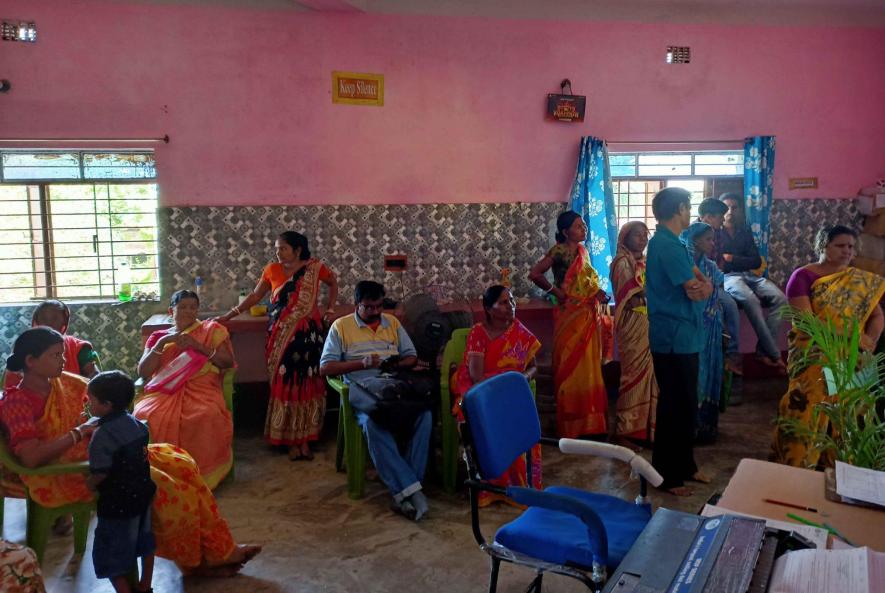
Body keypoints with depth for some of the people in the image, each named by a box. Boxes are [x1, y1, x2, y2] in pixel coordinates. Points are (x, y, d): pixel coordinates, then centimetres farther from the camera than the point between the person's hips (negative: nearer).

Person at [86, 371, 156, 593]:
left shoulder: (103, 434, -24)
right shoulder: (135, 423, 0)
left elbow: (99, 474, -23)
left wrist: (86, 486, -5)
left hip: (118, 503, -8)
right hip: (142, 492, 8)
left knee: (113, 557, 9)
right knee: (144, 541, 23)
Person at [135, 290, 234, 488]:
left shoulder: (212, 330, 18)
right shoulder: (159, 337, 22)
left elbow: (228, 362, 6)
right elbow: (142, 372, 9)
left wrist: (199, 346, -6)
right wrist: (161, 343, -2)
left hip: (201, 389, -2)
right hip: (164, 391, 2)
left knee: (204, 417, -37)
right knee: (146, 415, -33)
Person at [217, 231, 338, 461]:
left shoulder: (315, 267, -2)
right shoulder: (272, 269, 2)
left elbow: (333, 283, 16)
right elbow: (255, 295, 9)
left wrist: (329, 309, 7)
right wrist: (229, 315, 6)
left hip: (308, 334, -1)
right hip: (280, 336, 1)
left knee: (307, 384, 1)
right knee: (285, 385, 0)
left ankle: (305, 439, 11)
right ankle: (291, 440, 9)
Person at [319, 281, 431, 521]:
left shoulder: (392, 322, 19)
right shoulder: (341, 326, 8)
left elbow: (412, 357, 20)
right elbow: (325, 368, 2)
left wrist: (399, 364, -4)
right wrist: (361, 364, -10)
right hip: (363, 394, -3)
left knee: (424, 414, -28)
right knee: (373, 423, -37)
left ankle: (403, 491, -27)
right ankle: (411, 489, -34)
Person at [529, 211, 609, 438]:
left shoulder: (583, 250, 12)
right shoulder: (560, 250, -12)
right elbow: (534, 274, -23)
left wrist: (599, 293, 1)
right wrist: (558, 293, -15)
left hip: (589, 316, 8)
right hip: (571, 317, -8)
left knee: (589, 369, 12)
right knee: (571, 370, 0)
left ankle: (589, 424, 23)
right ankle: (571, 428, 10)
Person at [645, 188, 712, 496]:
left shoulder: (671, 243, 15)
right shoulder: (668, 245, -18)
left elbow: (704, 284, 14)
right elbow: (698, 291, -17)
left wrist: (701, 283, -6)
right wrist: (703, 286, 3)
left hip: (681, 337, 10)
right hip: (675, 339, -10)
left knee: (684, 404, 17)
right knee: (675, 407, -1)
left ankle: (684, 466, 30)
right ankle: (666, 475, 11)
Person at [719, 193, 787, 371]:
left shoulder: (745, 232, 22)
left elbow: (757, 261, 10)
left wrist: (732, 259, -4)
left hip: (748, 275, 5)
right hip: (727, 277, -5)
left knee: (780, 298, -23)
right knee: (750, 299, -36)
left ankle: (763, 350, -23)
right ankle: (774, 354, -33)